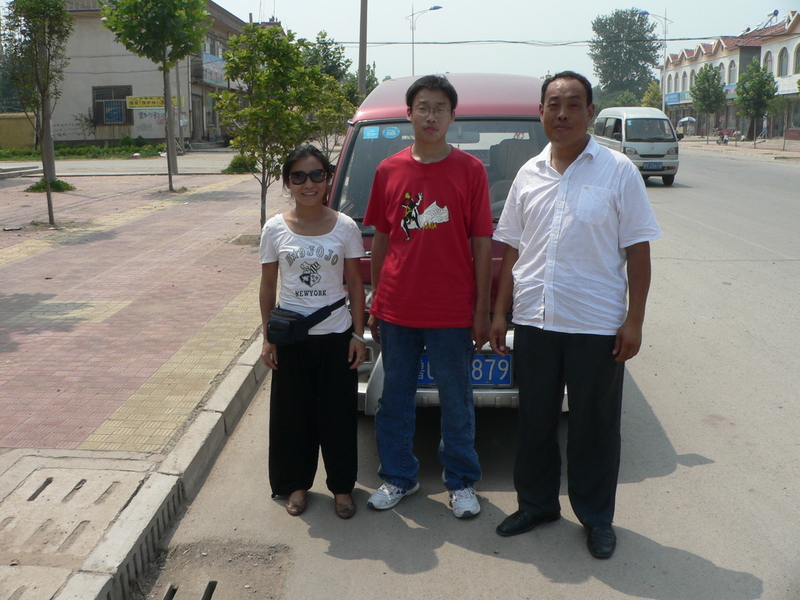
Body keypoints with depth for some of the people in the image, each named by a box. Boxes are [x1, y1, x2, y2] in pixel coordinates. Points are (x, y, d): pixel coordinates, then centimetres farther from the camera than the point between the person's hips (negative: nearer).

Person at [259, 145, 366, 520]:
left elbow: (355, 284, 2)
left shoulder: (344, 227, -3)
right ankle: (296, 484, 29)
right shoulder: (276, 229, -1)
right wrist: (268, 337, 1)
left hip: (336, 334, -1)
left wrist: (358, 335, -2)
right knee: (293, 413, 11)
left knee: (339, 414, 7)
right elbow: (268, 286, 4)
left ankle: (342, 486, 25)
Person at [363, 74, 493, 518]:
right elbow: (380, 240, 10)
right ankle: (398, 477, 32)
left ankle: (461, 482, 28)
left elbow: (482, 244, -2)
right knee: (395, 398, 13)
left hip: (451, 312, -2)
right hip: (396, 310, 3)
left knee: (456, 402, 10)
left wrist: (482, 311, -4)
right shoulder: (388, 171, 5)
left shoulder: (470, 170, -2)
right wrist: (375, 303, 9)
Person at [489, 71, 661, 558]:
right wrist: (501, 312, 8)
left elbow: (638, 250, -4)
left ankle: (596, 518, 26)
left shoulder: (619, 171, -2)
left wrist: (634, 320, -9)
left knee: (595, 426, 8)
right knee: (535, 421, 14)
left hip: (597, 323, -3)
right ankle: (536, 504, 33)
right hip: (534, 321, 4)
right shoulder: (529, 175, 9)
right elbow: (512, 249, 12)